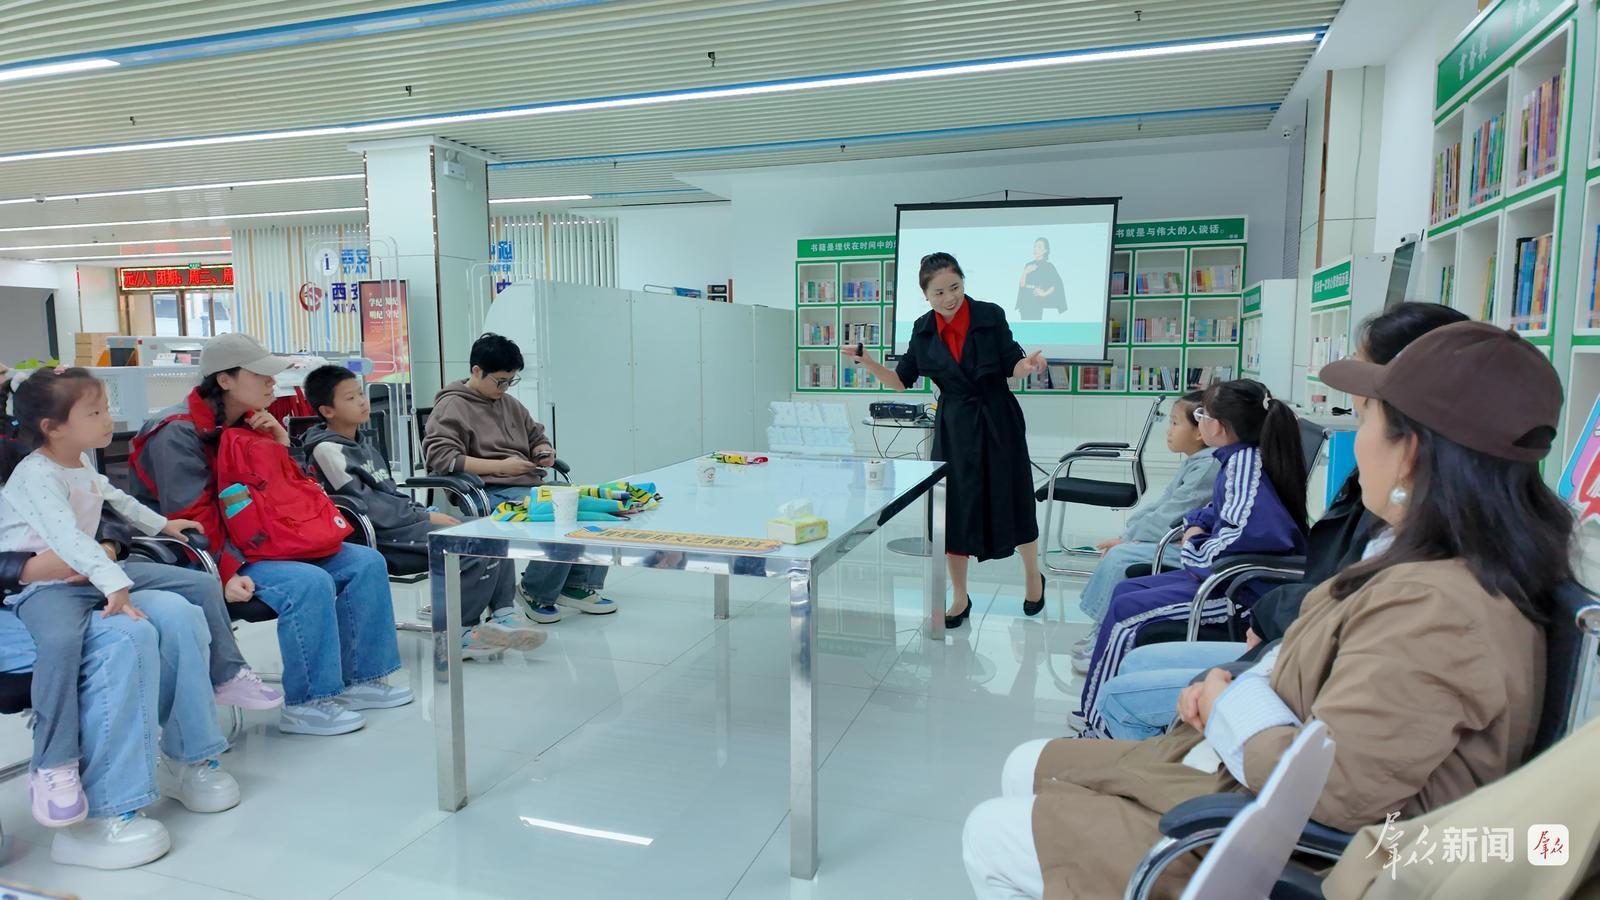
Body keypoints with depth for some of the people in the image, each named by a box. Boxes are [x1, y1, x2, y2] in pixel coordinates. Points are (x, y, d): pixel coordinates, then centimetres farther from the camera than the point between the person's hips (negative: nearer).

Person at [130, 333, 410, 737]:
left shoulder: (252, 424, 9)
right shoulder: (178, 434, -15)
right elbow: (192, 521, -21)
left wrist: (281, 443, -2)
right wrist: (226, 574, -28)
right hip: (210, 559, -9)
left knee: (366, 563, -3)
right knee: (309, 583, -31)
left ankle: (359, 679, 3)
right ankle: (306, 704, -18)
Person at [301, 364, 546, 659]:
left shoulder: (363, 446, 20)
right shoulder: (327, 450, -8)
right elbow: (365, 505, -14)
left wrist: (425, 514, 4)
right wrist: (425, 516, -12)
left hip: (402, 523, 9)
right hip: (381, 537, -9)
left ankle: (503, 614, -6)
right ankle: (461, 634, -13)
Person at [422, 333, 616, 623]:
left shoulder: (508, 402, 22)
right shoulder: (451, 407, -1)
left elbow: (537, 436, 34)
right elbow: (440, 457, -14)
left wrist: (544, 450, 7)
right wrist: (500, 466, -17)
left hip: (531, 485, 8)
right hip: (492, 493, -8)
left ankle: (578, 586, 1)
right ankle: (536, 593, -8)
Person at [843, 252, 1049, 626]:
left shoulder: (990, 315, -10)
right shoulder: (923, 329, -2)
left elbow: (1013, 367, -4)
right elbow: (902, 381, 3)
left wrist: (1029, 365, -26)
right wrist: (866, 361, -10)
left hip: (998, 422, -2)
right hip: (954, 426, 2)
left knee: (1012, 500, 8)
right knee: (955, 508, 5)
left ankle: (1033, 576, 36)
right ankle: (960, 598, 20)